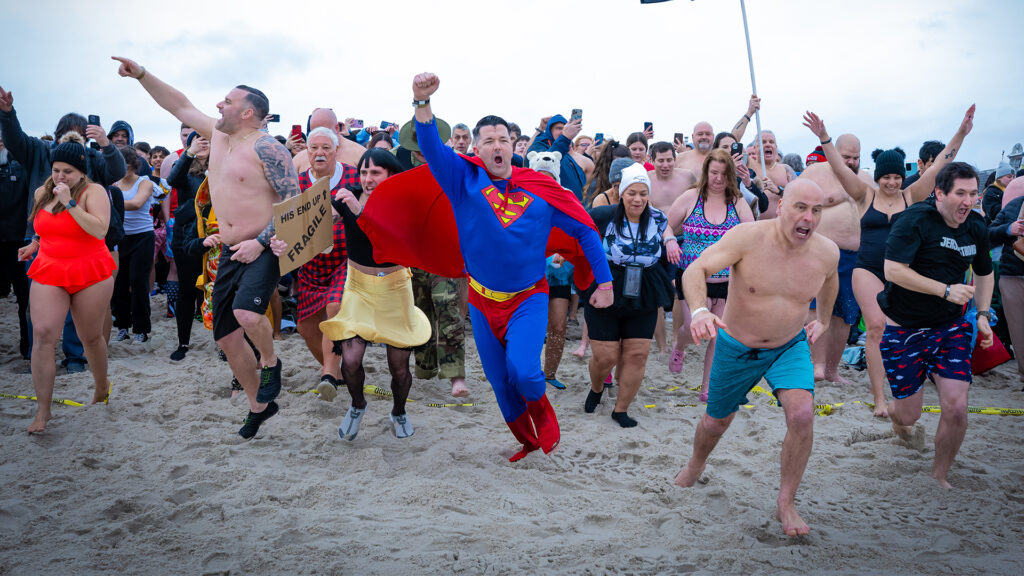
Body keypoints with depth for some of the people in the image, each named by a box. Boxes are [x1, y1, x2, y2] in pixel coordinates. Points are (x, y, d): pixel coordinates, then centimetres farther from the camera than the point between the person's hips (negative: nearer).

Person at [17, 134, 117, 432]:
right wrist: (35, 244, 13)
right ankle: (42, 410, -6)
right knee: (43, 334, -11)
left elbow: (99, 229, -24)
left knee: (91, 337, 9)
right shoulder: (42, 193, 9)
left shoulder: (93, 192, -8)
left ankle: (102, 388, 36)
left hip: (89, 274, -4)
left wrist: (69, 202, -24)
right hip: (49, 273, 4)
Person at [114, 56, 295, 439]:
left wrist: (260, 242, -23)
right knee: (227, 338, 9)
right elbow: (179, 106, 24)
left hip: (263, 250, -8)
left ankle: (270, 362, -2)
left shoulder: (266, 148, -13)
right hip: (230, 253, 8)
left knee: (247, 314, -34)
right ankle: (259, 405, 27)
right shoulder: (218, 133, 11)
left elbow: (294, 202, -19)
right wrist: (141, 75, 17)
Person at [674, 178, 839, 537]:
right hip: (736, 347, -1)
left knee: (802, 413, -22)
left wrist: (824, 320, 22)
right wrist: (700, 310, -53)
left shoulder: (827, 252, -13)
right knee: (717, 421, 16)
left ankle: (786, 504, -2)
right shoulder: (748, 237, -26)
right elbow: (696, 269, -35)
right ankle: (696, 464, 52)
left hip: (790, 347, 1)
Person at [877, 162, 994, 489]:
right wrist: (946, 290, -27)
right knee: (910, 415, 3)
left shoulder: (976, 227, 3)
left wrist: (983, 315, 7)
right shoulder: (916, 219, -17)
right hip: (903, 329, -4)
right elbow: (893, 270, -26)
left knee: (956, 407, -9)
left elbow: (984, 272, 21)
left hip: (950, 327, 5)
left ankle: (940, 474, 17)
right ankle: (894, 412, 45)